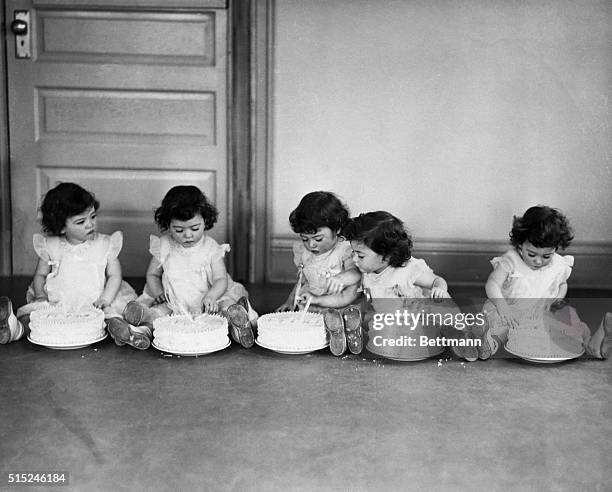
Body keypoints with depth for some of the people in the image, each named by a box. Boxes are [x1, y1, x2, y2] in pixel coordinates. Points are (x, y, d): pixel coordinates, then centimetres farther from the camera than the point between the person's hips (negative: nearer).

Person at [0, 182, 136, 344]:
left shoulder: (106, 245, 0)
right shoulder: (51, 246, 4)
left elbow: (114, 275, -1)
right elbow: (40, 274, 13)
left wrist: (105, 299, -18)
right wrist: (40, 295, -8)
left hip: (94, 302, -1)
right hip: (59, 303, 1)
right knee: (35, 309, -23)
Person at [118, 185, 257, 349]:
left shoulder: (211, 248, -3)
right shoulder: (164, 246, 2)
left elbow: (221, 279, -8)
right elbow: (152, 275, 12)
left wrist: (210, 297, -30)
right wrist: (158, 293, -10)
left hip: (205, 302, -1)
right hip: (173, 303, 1)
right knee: (158, 311, -29)